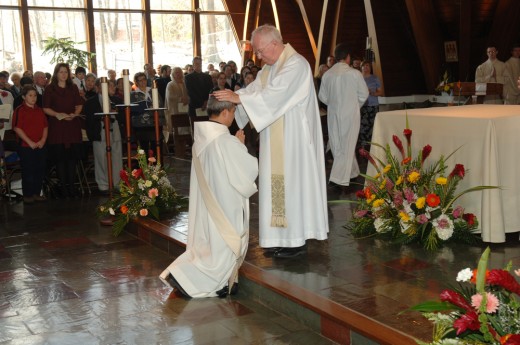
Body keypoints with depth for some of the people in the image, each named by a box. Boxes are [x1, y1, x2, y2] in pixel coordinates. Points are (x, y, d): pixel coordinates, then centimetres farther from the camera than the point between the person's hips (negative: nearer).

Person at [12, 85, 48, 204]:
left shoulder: (40, 110, 14)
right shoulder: (20, 110, -5)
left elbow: (45, 126, 12)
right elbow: (17, 128, -12)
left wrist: (43, 140, -4)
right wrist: (30, 142, -15)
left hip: (41, 146, 6)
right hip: (26, 146, -6)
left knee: (40, 171, 8)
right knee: (27, 172, 0)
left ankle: (37, 193, 19)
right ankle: (27, 195, 10)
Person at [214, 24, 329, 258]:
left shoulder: (296, 65, -15)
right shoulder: (270, 67, 15)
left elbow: (274, 94, -25)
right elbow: (254, 89, 8)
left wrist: (238, 98, -27)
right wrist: (231, 97, -9)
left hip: (293, 139, -9)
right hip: (276, 140, 9)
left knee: (292, 182, -4)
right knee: (277, 183, 9)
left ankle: (297, 240, 6)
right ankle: (282, 237, 17)